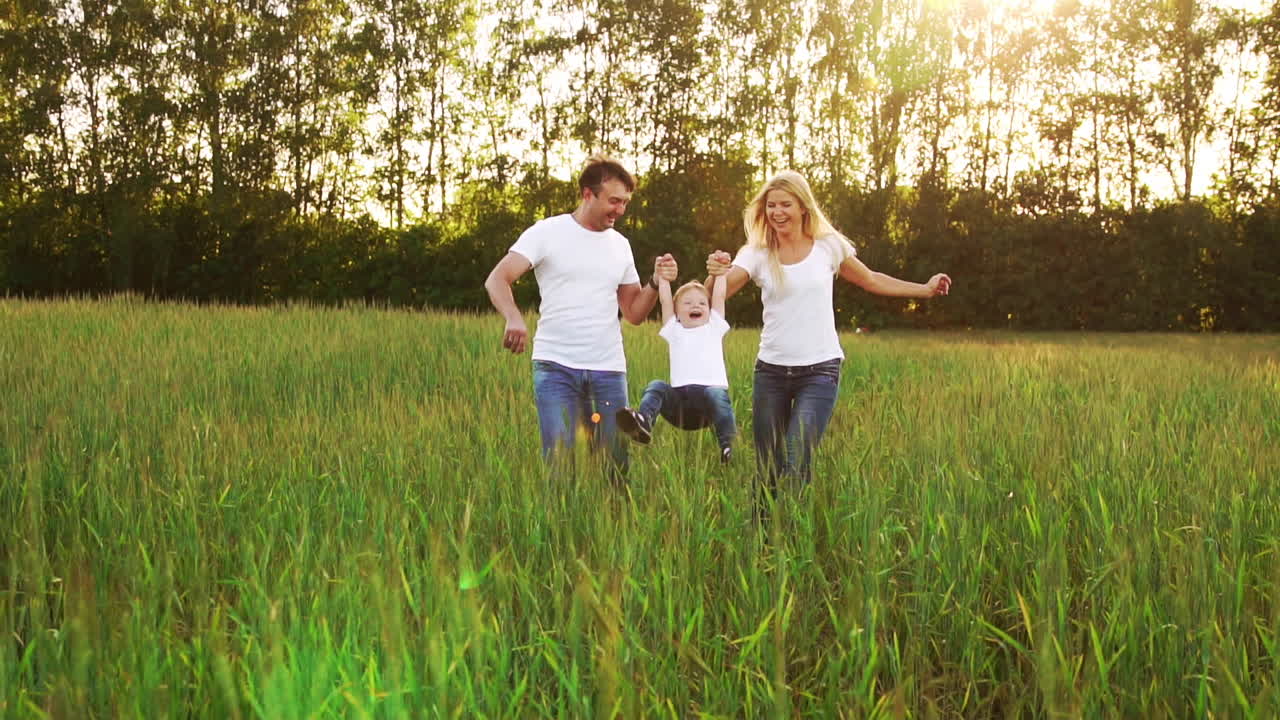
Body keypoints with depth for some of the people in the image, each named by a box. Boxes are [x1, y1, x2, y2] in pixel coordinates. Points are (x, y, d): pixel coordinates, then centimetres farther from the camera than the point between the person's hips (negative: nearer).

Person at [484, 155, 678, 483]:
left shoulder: (620, 245, 13)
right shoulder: (548, 232, -2)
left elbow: (634, 313, 15)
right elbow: (497, 280, -10)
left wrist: (656, 283, -4)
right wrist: (513, 317, -30)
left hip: (609, 370, 4)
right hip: (555, 368, -4)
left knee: (616, 465, 4)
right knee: (559, 460, -11)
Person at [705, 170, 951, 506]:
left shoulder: (828, 246, 1)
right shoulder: (757, 254, -1)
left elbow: (870, 281, 16)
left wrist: (925, 289, 15)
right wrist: (716, 274, -38)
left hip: (819, 370, -2)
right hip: (770, 371, 2)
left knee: (795, 468, -14)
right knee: (767, 472, 6)